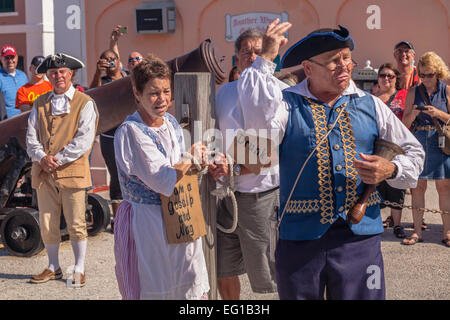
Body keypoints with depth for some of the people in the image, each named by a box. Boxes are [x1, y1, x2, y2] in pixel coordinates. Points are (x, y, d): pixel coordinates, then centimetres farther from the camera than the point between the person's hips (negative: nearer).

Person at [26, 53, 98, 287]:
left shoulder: (84, 103, 0)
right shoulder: (40, 103, 13)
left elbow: (84, 140, -10)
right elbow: (31, 136, 8)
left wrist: (57, 159, -14)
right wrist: (42, 158, -10)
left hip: (72, 171, -4)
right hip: (44, 172, 4)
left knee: (76, 224, 2)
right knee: (47, 224, 9)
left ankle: (79, 270, 15)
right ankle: (53, 268, 24)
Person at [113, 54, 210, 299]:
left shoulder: (171, 123, 6)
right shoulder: (130, 132, -18)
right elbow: (165, 182, -23)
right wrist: (194, 156, -8)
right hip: (145, 222, -7)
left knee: (193, 289, 10)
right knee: (152, 291, 4)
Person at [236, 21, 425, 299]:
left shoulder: (371, 106, 9)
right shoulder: (288, 104, 0)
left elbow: (413, 152, 16)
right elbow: (259, 123, -23)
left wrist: (390, 170, -6)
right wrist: (266, 59, -19)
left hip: (361, 236, 2)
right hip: (300, 238, -2)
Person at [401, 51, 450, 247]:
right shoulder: (413, 92, 8)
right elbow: (405, 123, 8)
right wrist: (413, 114, -12)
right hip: (418, 142, 2)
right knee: (417, 186, 1)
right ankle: (417, 231, 9)